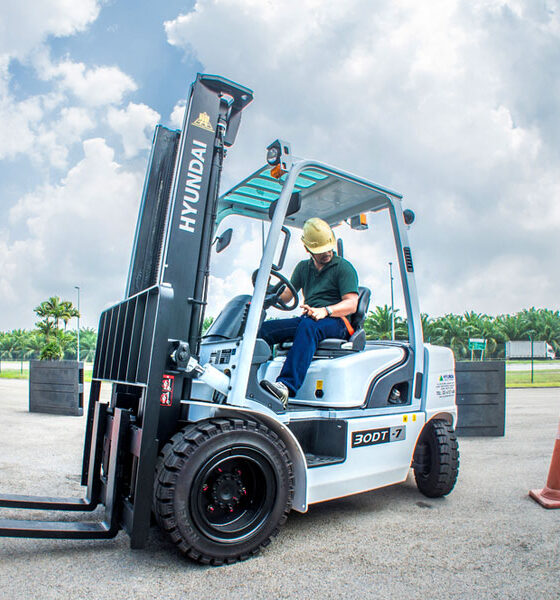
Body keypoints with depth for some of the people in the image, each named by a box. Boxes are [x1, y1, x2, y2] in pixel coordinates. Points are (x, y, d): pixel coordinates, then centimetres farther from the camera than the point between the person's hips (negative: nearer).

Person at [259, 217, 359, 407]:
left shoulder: (344, 267, 4)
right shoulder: (303, 267, 21)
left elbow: (351, 304, -7)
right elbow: (285, 296, 18)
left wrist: (325, 310, -24)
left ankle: (287, 387, -53)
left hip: (337, 322, -5)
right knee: (266, 327, -18)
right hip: (307, 319, 6)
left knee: (308, 326, -39)